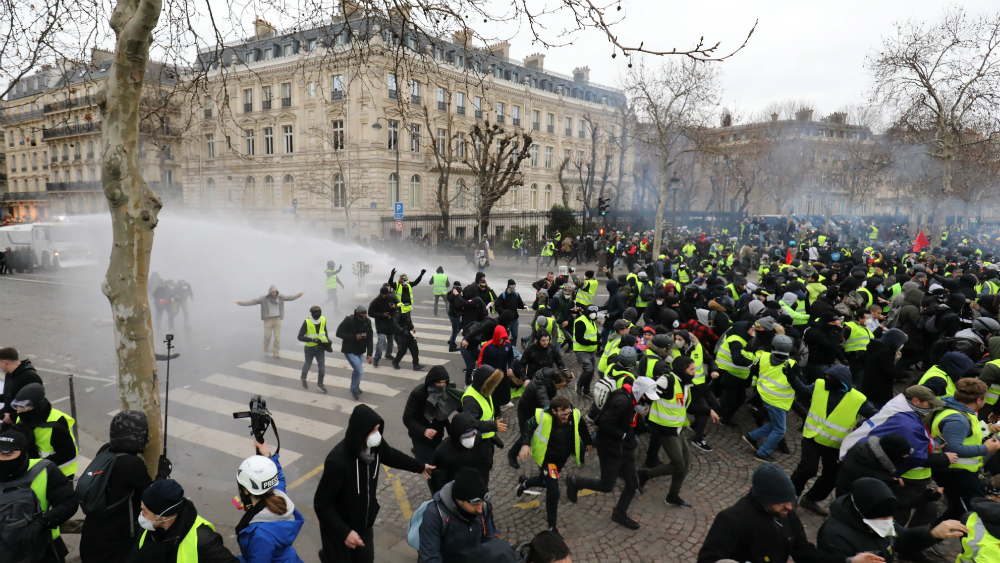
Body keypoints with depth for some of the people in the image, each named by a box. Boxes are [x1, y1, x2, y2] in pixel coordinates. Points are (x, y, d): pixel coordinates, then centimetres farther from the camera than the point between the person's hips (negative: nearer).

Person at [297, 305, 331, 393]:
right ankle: (303, 379, 48)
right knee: (308, 364, 19)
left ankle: (320, 383, 20)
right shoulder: (307, 322, -20)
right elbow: (300, 337, -20)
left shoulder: (323, 320, -7)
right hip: (309, 348, -2)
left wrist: (328, 341, 6)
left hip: (320, 347, 3)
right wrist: (313, 340, -30)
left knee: (322, 366, -1)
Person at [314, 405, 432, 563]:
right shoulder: (337, 461, -35)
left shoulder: (376, 445, -16)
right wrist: (344, 532, -28)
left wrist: (420, 467, 21)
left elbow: (391, 456, 8)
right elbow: (321, 503, -25)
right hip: (338, 528, -6)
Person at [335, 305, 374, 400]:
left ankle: (355, 387, 48)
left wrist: (369, 354, -10)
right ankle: (355, 390, 10)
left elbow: (369, 339, -5)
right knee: (360, 371, -14)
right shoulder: (348, 321, -21)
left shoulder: (367, 322, -7)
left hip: (360, 351, 5)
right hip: (349, 351, -5)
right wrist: (354, 337, -27)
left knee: (357, 370, 21)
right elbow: (339, 333, -19)